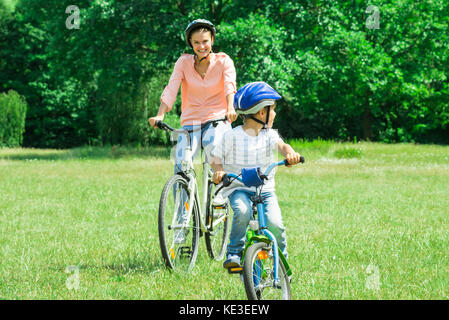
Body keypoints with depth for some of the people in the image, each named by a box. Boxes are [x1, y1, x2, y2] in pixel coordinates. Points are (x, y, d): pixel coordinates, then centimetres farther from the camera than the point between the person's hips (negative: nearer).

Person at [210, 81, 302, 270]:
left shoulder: (269, 135, 6)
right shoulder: (232, 137, -1)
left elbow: (280, 145, -14)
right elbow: (216, 158, 6)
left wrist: (289, 152, -38)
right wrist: (219, 170, -17)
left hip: (264, 189, 2)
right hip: (238, 188, -2)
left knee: (275, 224, -20)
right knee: (242, 212, -35)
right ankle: (234, 254, -19)